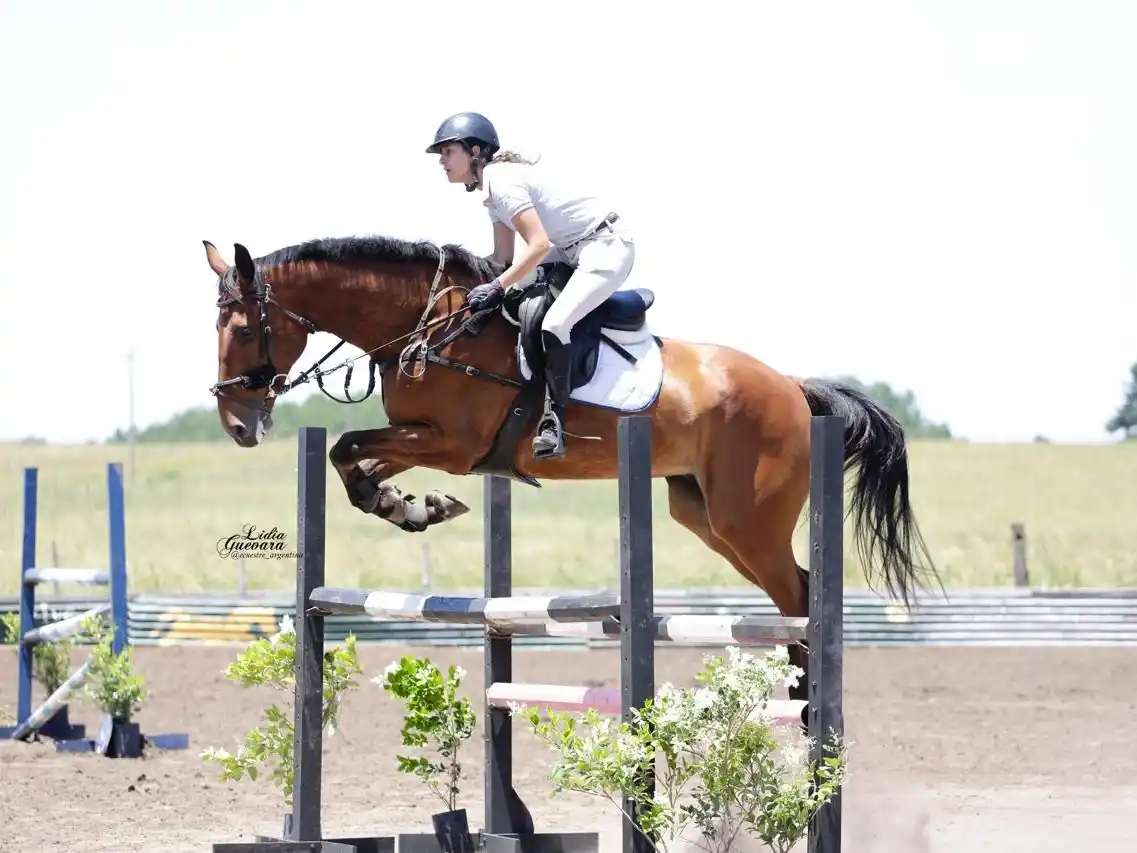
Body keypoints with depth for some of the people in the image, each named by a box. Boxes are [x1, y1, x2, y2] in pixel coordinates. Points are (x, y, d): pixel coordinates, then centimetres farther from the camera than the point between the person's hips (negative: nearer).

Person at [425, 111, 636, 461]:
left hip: (607, 247, -11)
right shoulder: (493, 185, 12)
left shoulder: (501, 180, -19)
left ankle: (553, 423, -21)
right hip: (574, 251, 11)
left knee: (553, 325, -26)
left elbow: (539, 245, -26)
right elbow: (504, 258, 16)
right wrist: (489, 286, 5)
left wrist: (497, 287, -24)